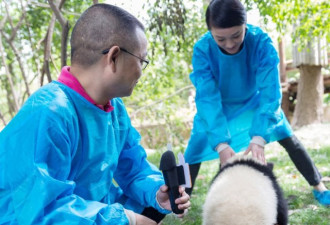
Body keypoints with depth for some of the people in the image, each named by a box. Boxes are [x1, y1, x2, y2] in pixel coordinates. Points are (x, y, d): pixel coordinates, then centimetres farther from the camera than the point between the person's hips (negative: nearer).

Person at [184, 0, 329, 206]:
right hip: (218, 107, 0)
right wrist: (221, 143, -48)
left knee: (289, 139, -3)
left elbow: (270, 90, -38)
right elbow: (207, 98, -37)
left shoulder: (262, 42, -34)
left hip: (255, 100, 0)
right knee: (194, 149, -7)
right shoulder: (202, 50, -33)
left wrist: (259, 137, -50)